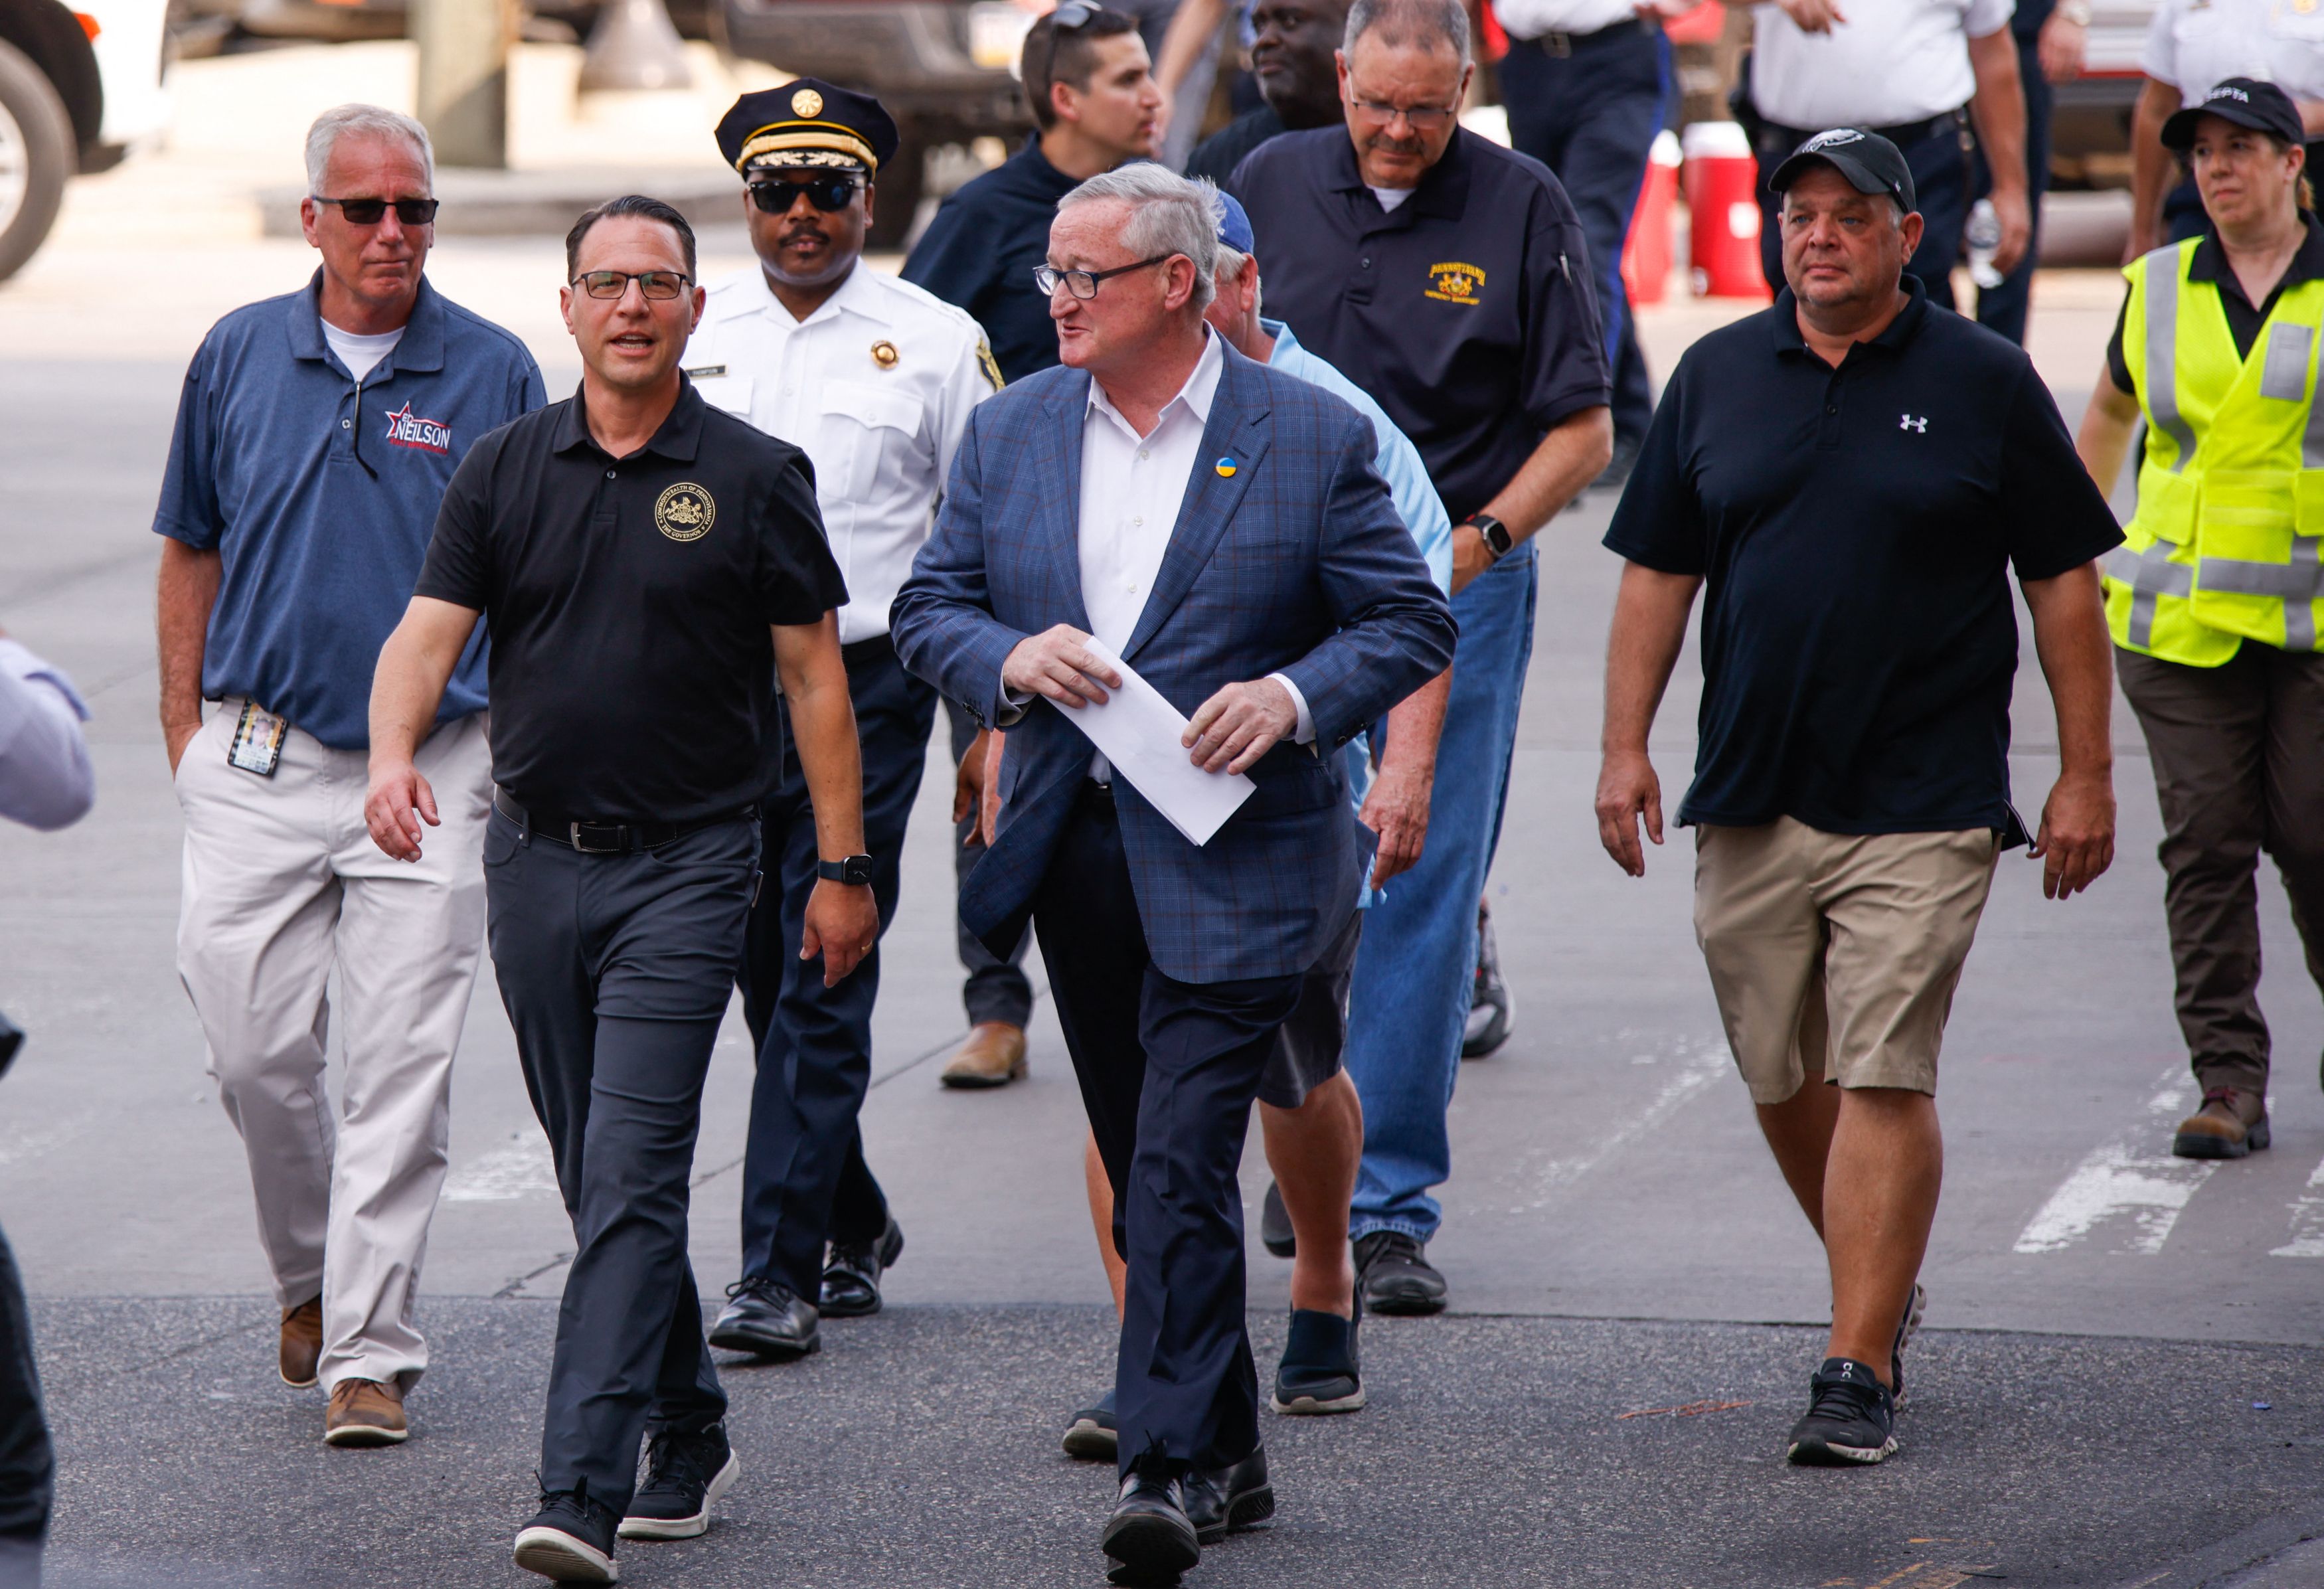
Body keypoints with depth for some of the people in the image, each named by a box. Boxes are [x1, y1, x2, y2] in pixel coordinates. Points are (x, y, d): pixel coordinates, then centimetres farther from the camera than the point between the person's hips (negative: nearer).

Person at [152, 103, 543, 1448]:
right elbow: (193, 549, 13)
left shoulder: (493, 372, 1)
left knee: (401, 1066, -4)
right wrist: (187, 729, 10)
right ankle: (308, 1273, 26)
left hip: (433, 768, -2)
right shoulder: (241, 356, 5)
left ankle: (370, 1349, 1)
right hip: (261, 760, 2)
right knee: (254, 1048, 0)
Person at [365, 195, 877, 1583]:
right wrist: (393, 756, -22)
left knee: (632, 1178, -13)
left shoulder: (755, 476, -1)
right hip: (538, 858, 4)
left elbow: (815, 675, 2)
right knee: (600, 1181, 13)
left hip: (687, 866, -4)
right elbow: (429, 632, -2)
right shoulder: (507, 470, 6)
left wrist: (844, 866, -1)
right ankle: (690, 1439, 29)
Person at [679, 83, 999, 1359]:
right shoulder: (689, 331, 9)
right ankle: (853, 1226, 30)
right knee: (765, 980, 11)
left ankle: (782, 1273, -8)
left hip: (865, 688, -3)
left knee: (823, 985, -9)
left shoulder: (936, 342, 2)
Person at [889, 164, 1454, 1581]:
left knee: (1182, 1162, -14)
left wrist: (1294, 697, -18)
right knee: (1150, 1174, 13)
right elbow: (931, 607, 10)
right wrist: (1010, 658, -11)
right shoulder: (1011, 432, 9)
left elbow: (1413, 623, -1)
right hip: (1073, 854, 5)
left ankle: (1172, 1465, -14)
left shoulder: (1313, 438, -3)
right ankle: (1229, 1452, 25)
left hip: (1231, 862, -5)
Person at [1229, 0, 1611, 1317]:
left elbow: (1582, 430, -2)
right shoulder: (1271, 186, 5)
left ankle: (1394, 1208, -1)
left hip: (1456, 588, -3)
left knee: (1424, 898, -4)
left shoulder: (1526, 209, -3)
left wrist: (1479, 540, -13)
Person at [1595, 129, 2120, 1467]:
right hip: (1750, 800, 4)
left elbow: (2064, 583, 3)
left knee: (1883, 1079, -10)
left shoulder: (1984, 382, 1)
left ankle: (1859, 1371, -9)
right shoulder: (1718, 377, 9)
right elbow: (1658, 571, 14)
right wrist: (1626, 743, 4)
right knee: (1782, 1078, 9)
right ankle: (1886, 1283, 32)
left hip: (1922, 803, -4)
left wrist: (2087, 776, 0)